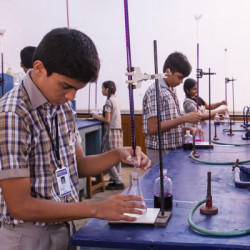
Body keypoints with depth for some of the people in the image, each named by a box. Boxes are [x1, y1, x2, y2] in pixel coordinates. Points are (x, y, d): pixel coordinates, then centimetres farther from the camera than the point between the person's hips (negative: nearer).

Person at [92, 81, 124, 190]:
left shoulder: (109, 101, -14)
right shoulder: (116, 100, 13)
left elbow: (107, 120, -16)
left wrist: (96, 117, -3)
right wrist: (99, 116, 16)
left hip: (111, 131, -9)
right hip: (118, 130, 9)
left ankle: (118, 182, -2)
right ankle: (117, 180, 19)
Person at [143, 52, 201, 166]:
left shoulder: (172, 90, 11)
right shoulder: (155, 91, -15)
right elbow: (152, 128, -23)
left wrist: (183, 129, 1)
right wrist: (184, 118, -24)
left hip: (174, 149, 8)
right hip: (160, 152, -8)